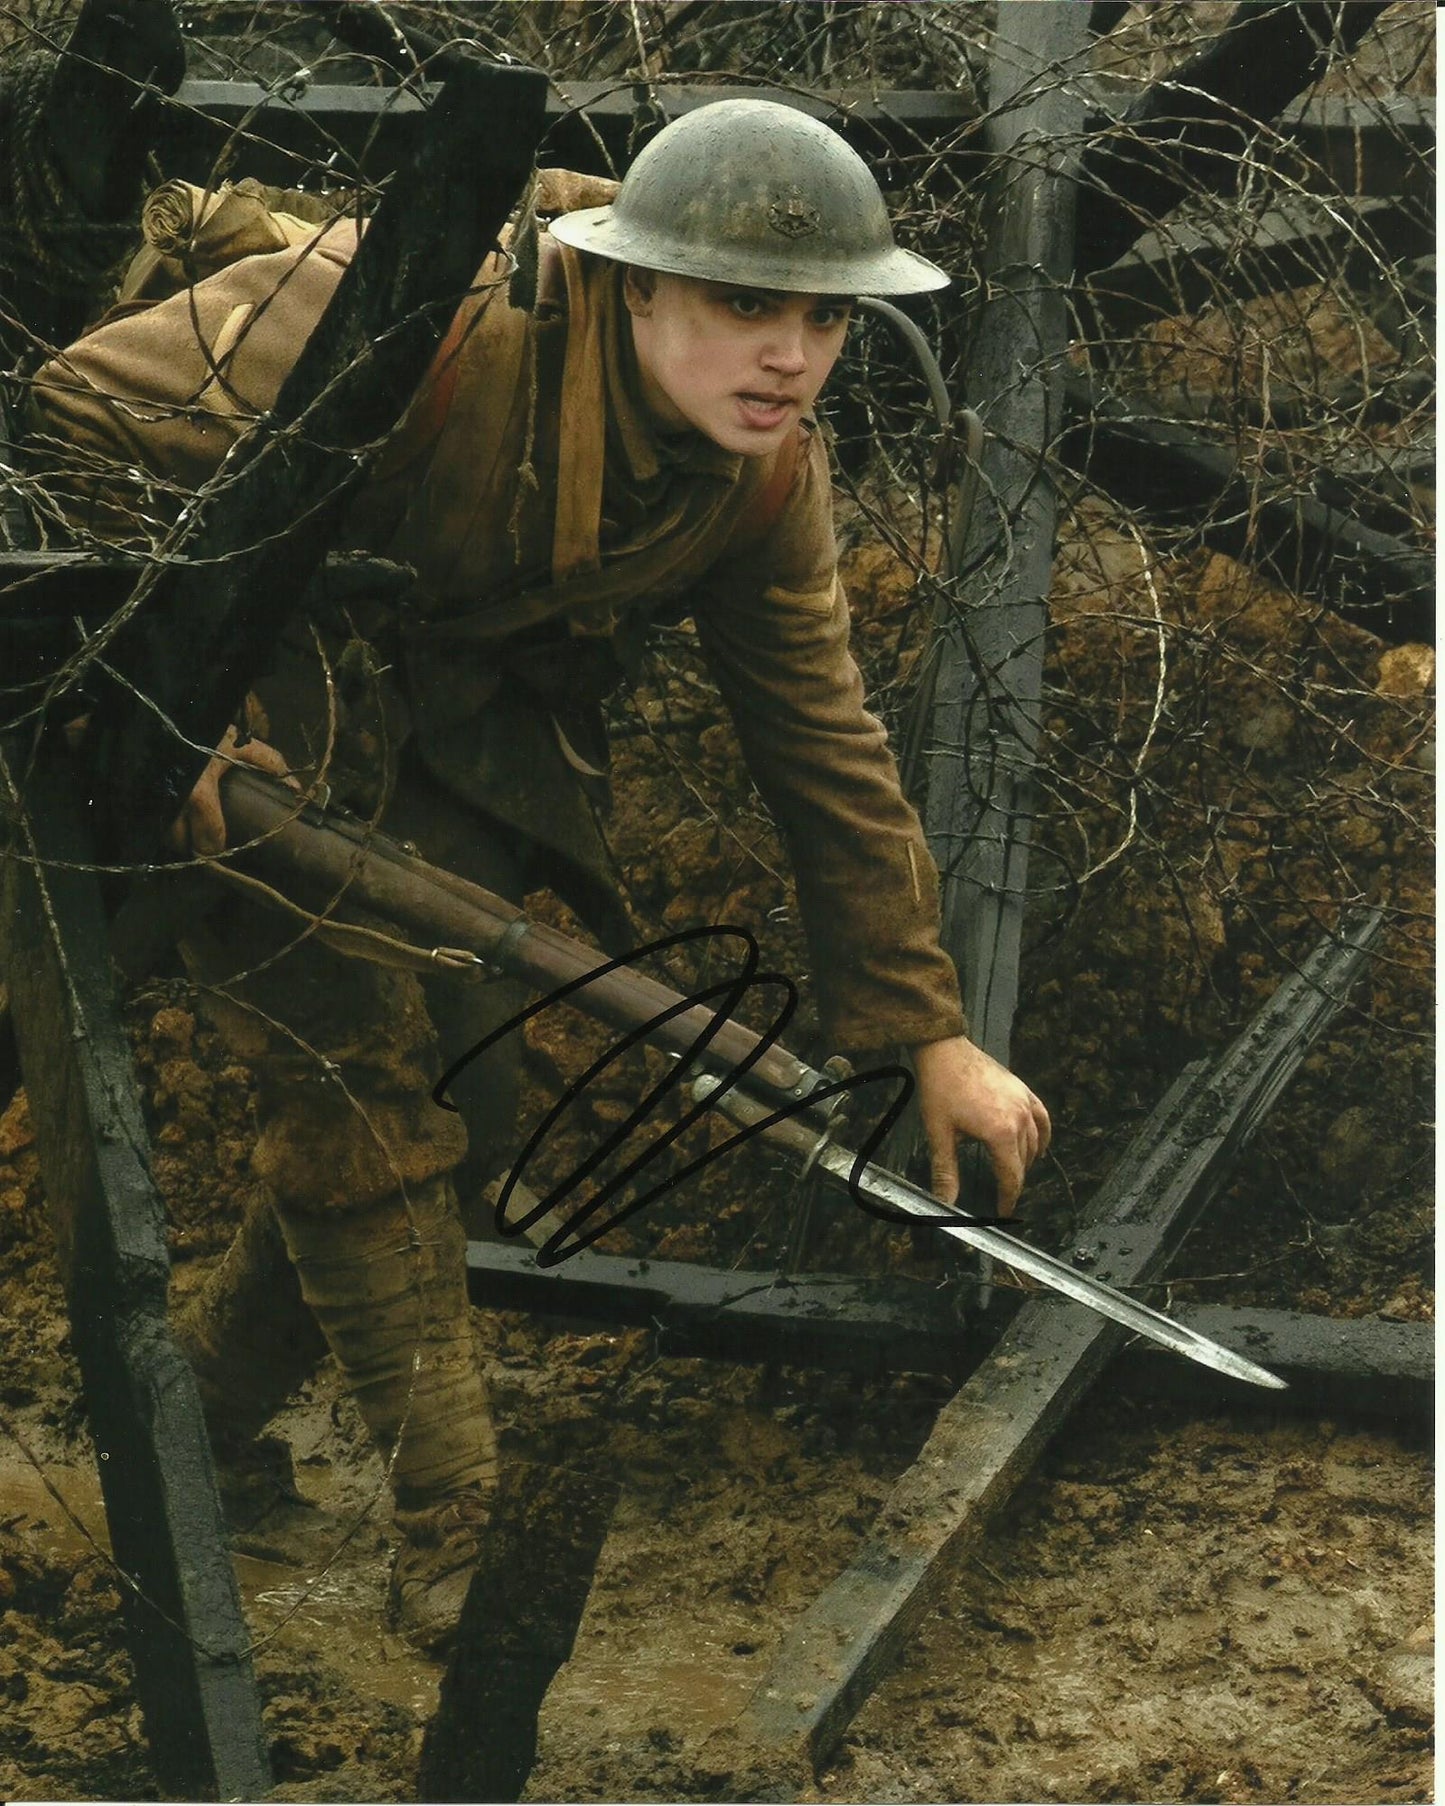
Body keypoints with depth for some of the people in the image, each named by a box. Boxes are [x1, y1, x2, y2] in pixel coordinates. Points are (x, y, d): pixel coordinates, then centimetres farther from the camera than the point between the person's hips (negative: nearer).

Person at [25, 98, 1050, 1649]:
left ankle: (207, 1407, 27)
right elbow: (87, 421, -27)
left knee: (459, 1098, 4)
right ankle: (456, 1543, -3)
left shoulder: (768, 477, -11)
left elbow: (824, 749, -2)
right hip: (234, 699, -7)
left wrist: (930, 1034, -3)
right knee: (360, 1092, -12)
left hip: (450, 734, 7)